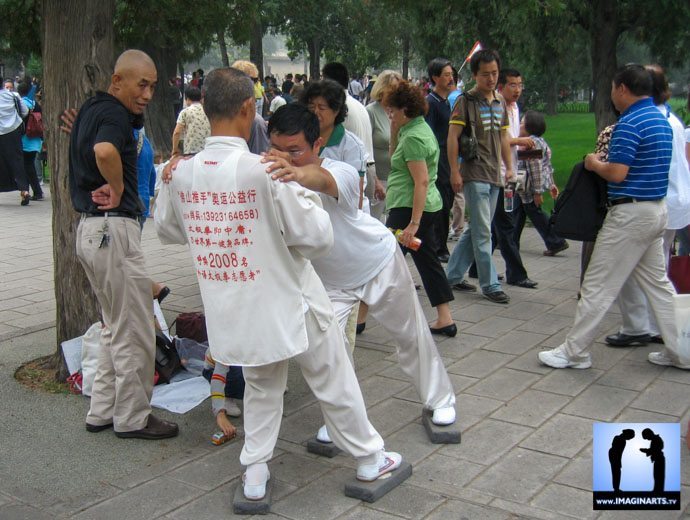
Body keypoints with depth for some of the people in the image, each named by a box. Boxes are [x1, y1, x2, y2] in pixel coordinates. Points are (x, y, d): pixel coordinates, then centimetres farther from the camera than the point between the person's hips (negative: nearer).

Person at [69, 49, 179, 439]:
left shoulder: (91, 109, 13)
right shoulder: (114, 114, -16)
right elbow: (105, 150, -38)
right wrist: (118, 191, -21)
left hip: (91, 227, 10)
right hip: (114, 228, -10)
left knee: (117, 327, 20)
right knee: (135, 333, 2)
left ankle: (103, 411, 28)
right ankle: (132, 418, 15)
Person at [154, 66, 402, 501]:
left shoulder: (181, 174, -8)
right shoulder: (266, 171, -23)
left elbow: (168, 231, 11)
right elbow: (319, 237, -17)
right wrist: (305, 192, -1)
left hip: (234, 312, 4)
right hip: (289, 303, -4)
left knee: (261, 388, 26)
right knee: (335, 383, 16)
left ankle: (255, 473, 29)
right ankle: (369, 458, 33)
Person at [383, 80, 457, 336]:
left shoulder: (413, 137, -17)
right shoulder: (420, 128, 14)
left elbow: (422, 182, -22)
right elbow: (395, 158, 24)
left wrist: (413, 223, -25)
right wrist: (395, 131, 11)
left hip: (409, 209, -10)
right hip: (427, 207, 10)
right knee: (428, 260, 12)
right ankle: (445, 320, 15)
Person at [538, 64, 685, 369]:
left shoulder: (629, 124, -17)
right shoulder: (661, 120, 12)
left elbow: (617, 173, -23)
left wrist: (594, 163, -4)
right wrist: (602, 162, 15)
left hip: (630, 213, -10)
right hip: (658, 209, 10)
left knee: (597, 286, -2)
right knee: (658, 283, 17)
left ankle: (574, 352, 6)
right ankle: (678, 352, 22)